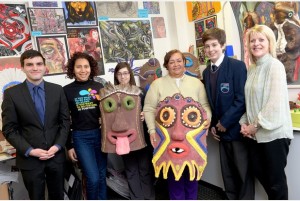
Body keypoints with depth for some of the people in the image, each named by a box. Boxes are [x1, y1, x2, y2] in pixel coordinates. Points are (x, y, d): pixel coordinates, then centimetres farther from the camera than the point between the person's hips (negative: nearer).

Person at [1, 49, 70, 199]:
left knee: (57, 195, 19)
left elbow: (65, 121, 2)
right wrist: (29, 151, -14)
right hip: (29, 158, -2)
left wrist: (57, 146, -9)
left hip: (56, 155, 2)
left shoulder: (57, 90, 0)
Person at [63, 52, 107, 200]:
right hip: (80, 137, -2)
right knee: (93, 178, -5)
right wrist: (68, 146, 1)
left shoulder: (99, 86, 3)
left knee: (102, 176, 12)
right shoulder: (66, 90, -1)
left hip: (100, 134, 2)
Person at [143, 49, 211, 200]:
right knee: (173, 171, 8)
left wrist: (207, 119, -10)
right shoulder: (157, 84, 2)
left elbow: (205, 105, 10)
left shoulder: (196, 82, 9)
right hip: (168, 137, -2)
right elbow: (149, 109, -1)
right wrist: (152, 130, -11)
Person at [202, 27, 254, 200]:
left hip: (236, 128, -6)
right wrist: (213, 125, 5)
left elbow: (242, 99, -17)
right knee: (228, 172, 15)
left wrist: (225, 122, -15)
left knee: (244, 172, 7)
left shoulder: (237, 66, -11)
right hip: (221, 130, 6)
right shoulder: (206, 72, 9)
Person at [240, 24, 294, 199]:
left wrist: (255, 125, -14)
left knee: (276, 177, 7)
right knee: (259, 171, 19)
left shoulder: (275, 66, -12)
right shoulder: (252, 69, 10)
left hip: (274, 132, -7)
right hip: (257, 132, 7)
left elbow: (276, 102, -19)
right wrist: (245, 123, 0)